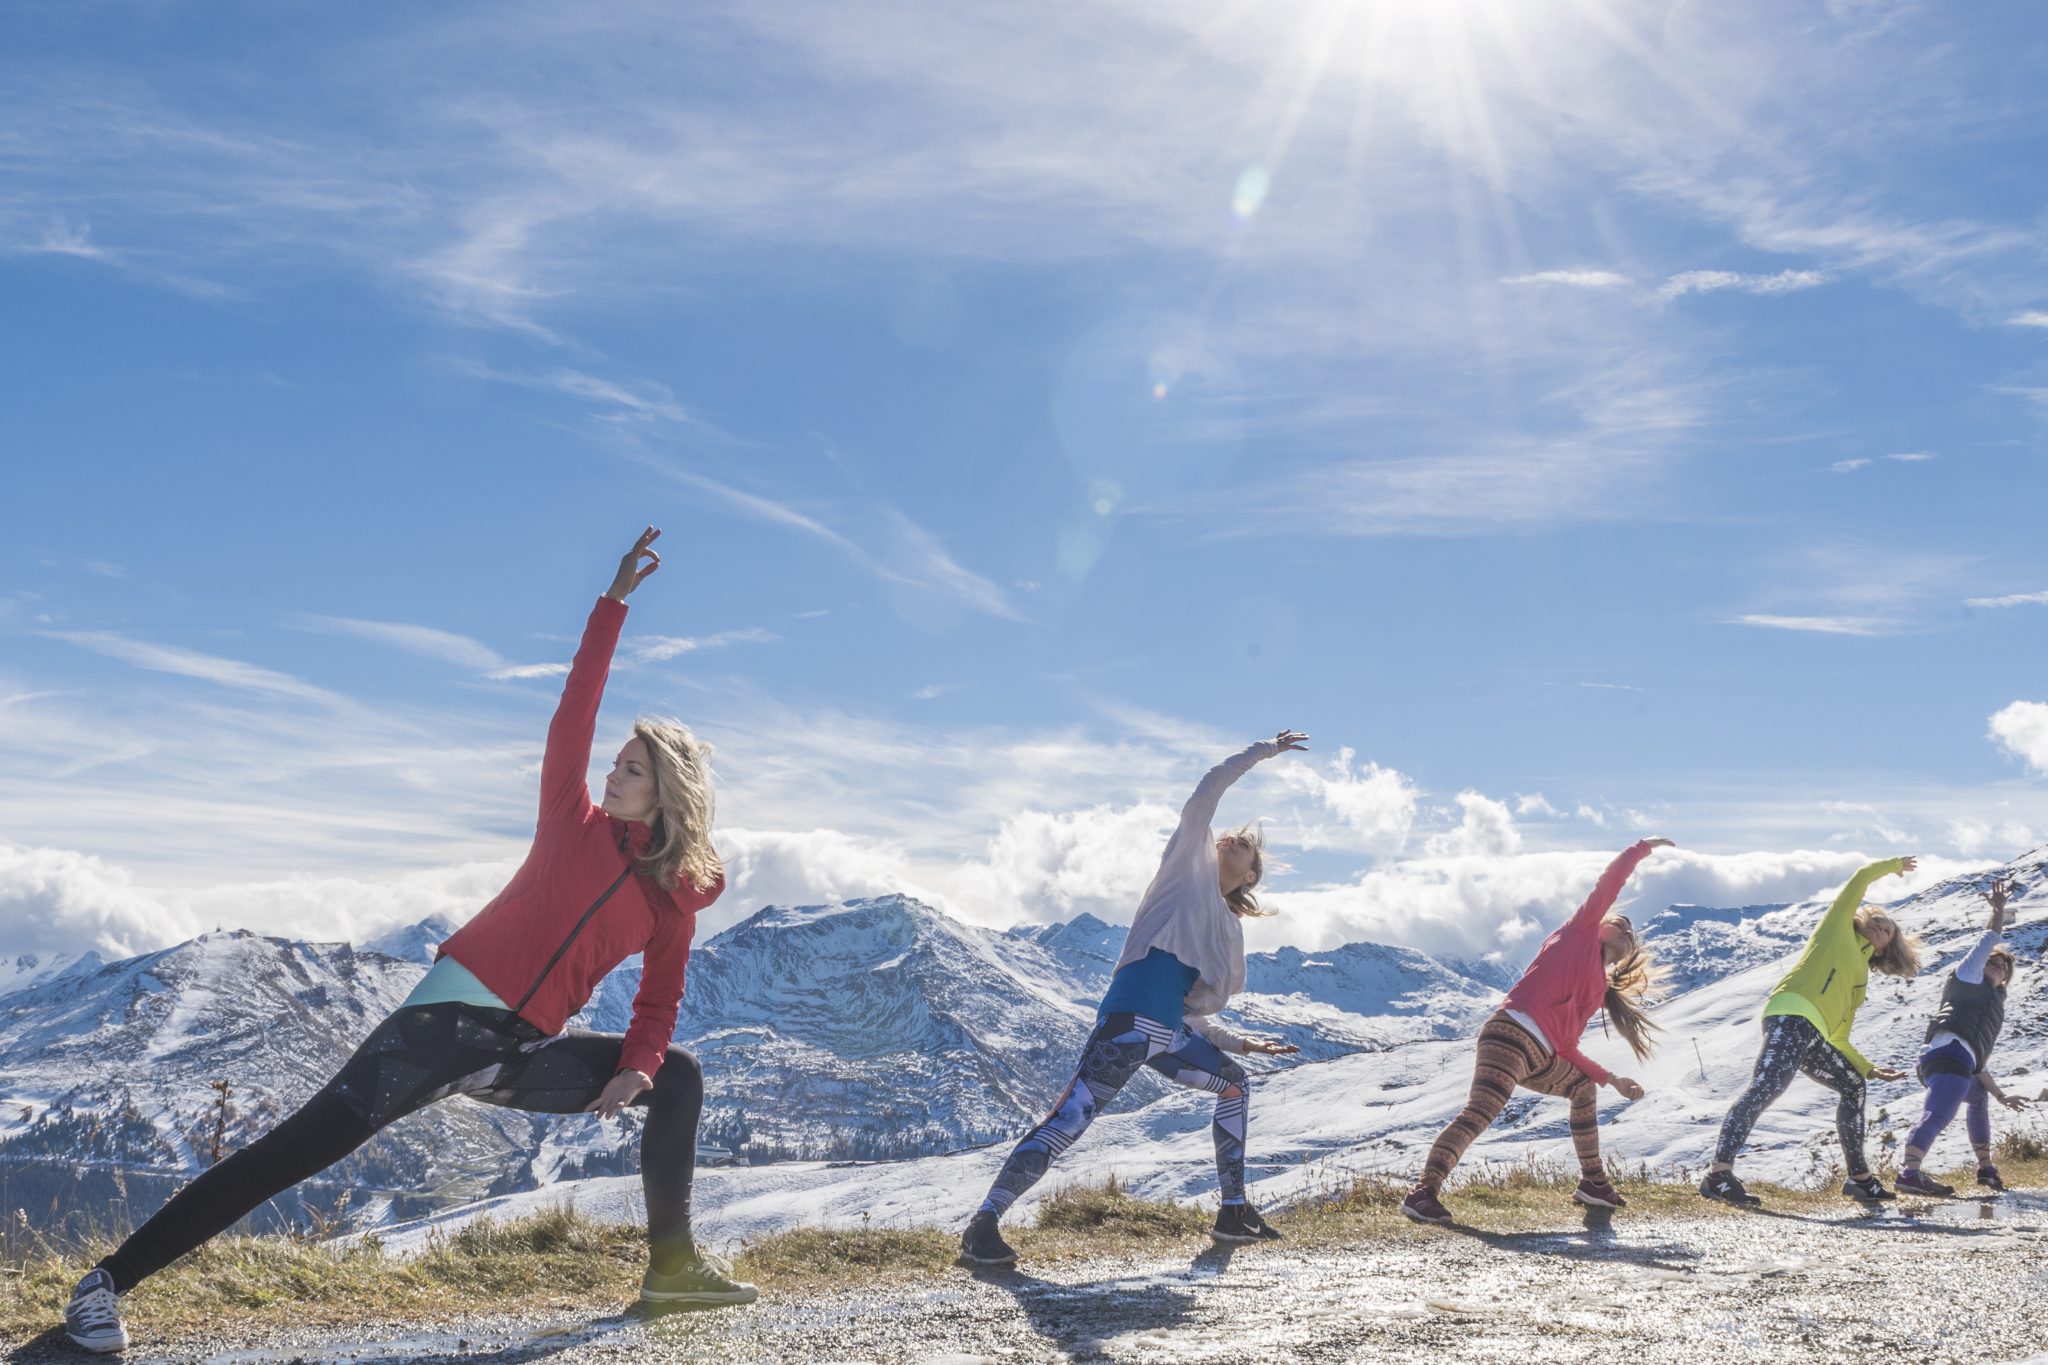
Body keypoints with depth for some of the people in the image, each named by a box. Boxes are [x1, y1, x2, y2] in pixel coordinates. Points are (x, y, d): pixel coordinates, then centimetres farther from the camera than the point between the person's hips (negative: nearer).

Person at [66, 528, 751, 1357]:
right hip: (452, 1015, -4)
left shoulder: (676, 900, 9)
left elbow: (659, 1005, 12)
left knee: (676, 1078, -2)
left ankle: (672, 1265, 4)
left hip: (524, 1057, 4)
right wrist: (616, 601, -8)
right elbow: (574, 712, -4)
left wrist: (637, 1067, -9)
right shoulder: (575, 823, 4)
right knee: (303, 1145, -15)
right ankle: (109, 1282, -12)